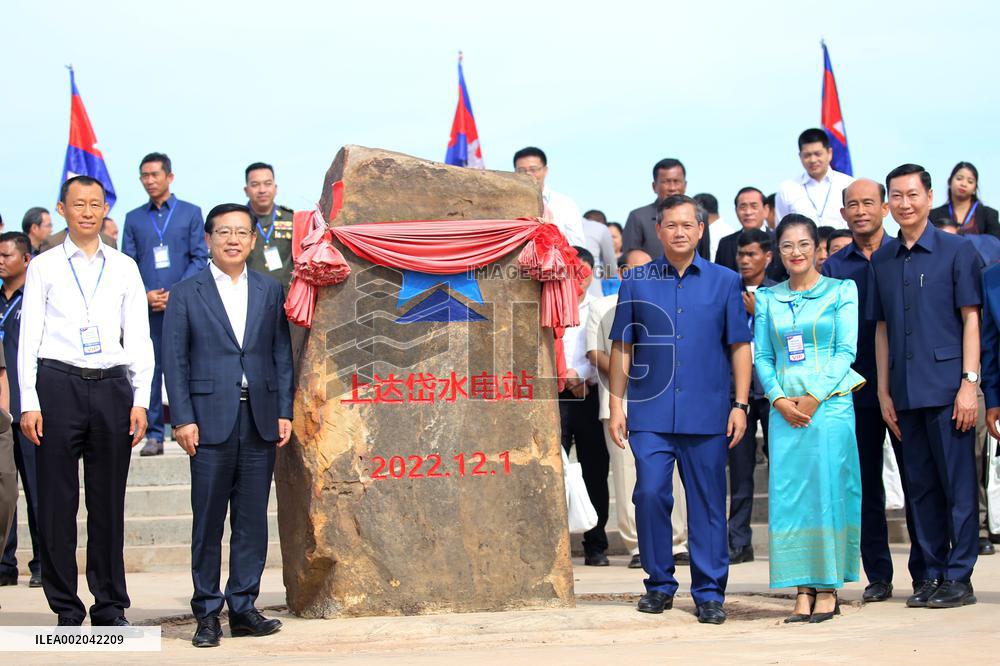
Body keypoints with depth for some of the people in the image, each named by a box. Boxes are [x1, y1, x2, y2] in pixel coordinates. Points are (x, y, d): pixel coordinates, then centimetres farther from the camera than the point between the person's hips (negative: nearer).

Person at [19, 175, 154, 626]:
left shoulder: (124, 268, 12)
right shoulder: (43, 267, 7)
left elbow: (139, 339, 11)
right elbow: (29, 338, 4)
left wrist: (140, 400, 2)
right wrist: (29, 402, -4)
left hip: (112, 386, 1)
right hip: (58, 383, -1)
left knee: (109, 501, 4)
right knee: (56, 501, -1)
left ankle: (110, 606, 13)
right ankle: (66, 609, 7)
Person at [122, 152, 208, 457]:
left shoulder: (190, 213, 8)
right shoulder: (133, 219, 14)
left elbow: (200, 258, 2)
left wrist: (177, 294, -10)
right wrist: (145, 294, -8)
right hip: (146, 307, 2)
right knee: (150, 369, 0)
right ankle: (153, 435, 5)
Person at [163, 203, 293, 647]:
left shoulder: (270, 291, 11)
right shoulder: (186, 294, 4)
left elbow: (282, 355, 10)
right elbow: (175, 361, 0)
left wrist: (284, 411, 3)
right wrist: (183, 419, -7)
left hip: (260, 420, 3)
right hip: (211, 419, -2)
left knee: (253, 519, 6)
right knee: (208, 521, 1)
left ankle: (243, 607, 14)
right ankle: (207, 612, 8)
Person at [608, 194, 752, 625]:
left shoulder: (724, 282, 7)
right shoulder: (637, 281, 8)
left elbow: (739, 346, 7)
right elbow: (622, 347, 8)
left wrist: (740, 404, 0)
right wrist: (616, 404, 3)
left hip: (706, 413, 0)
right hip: (650, 414, 0)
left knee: (707, 503, 2)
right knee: (650, 494, -5)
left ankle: (709, 593, 9)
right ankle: (659, 584, 11)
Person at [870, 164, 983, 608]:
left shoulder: (957, 250, 0)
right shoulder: (882, 260, 12)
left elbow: (970, 319, -3)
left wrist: (969, 382, -10)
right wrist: (883, 391, 10)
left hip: (946, 386, -4)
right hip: (905, 392, 4)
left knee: (958, 483, -2)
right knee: (920, 484, 8)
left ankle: (958, 577, 4)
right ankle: (931, 572, 16)